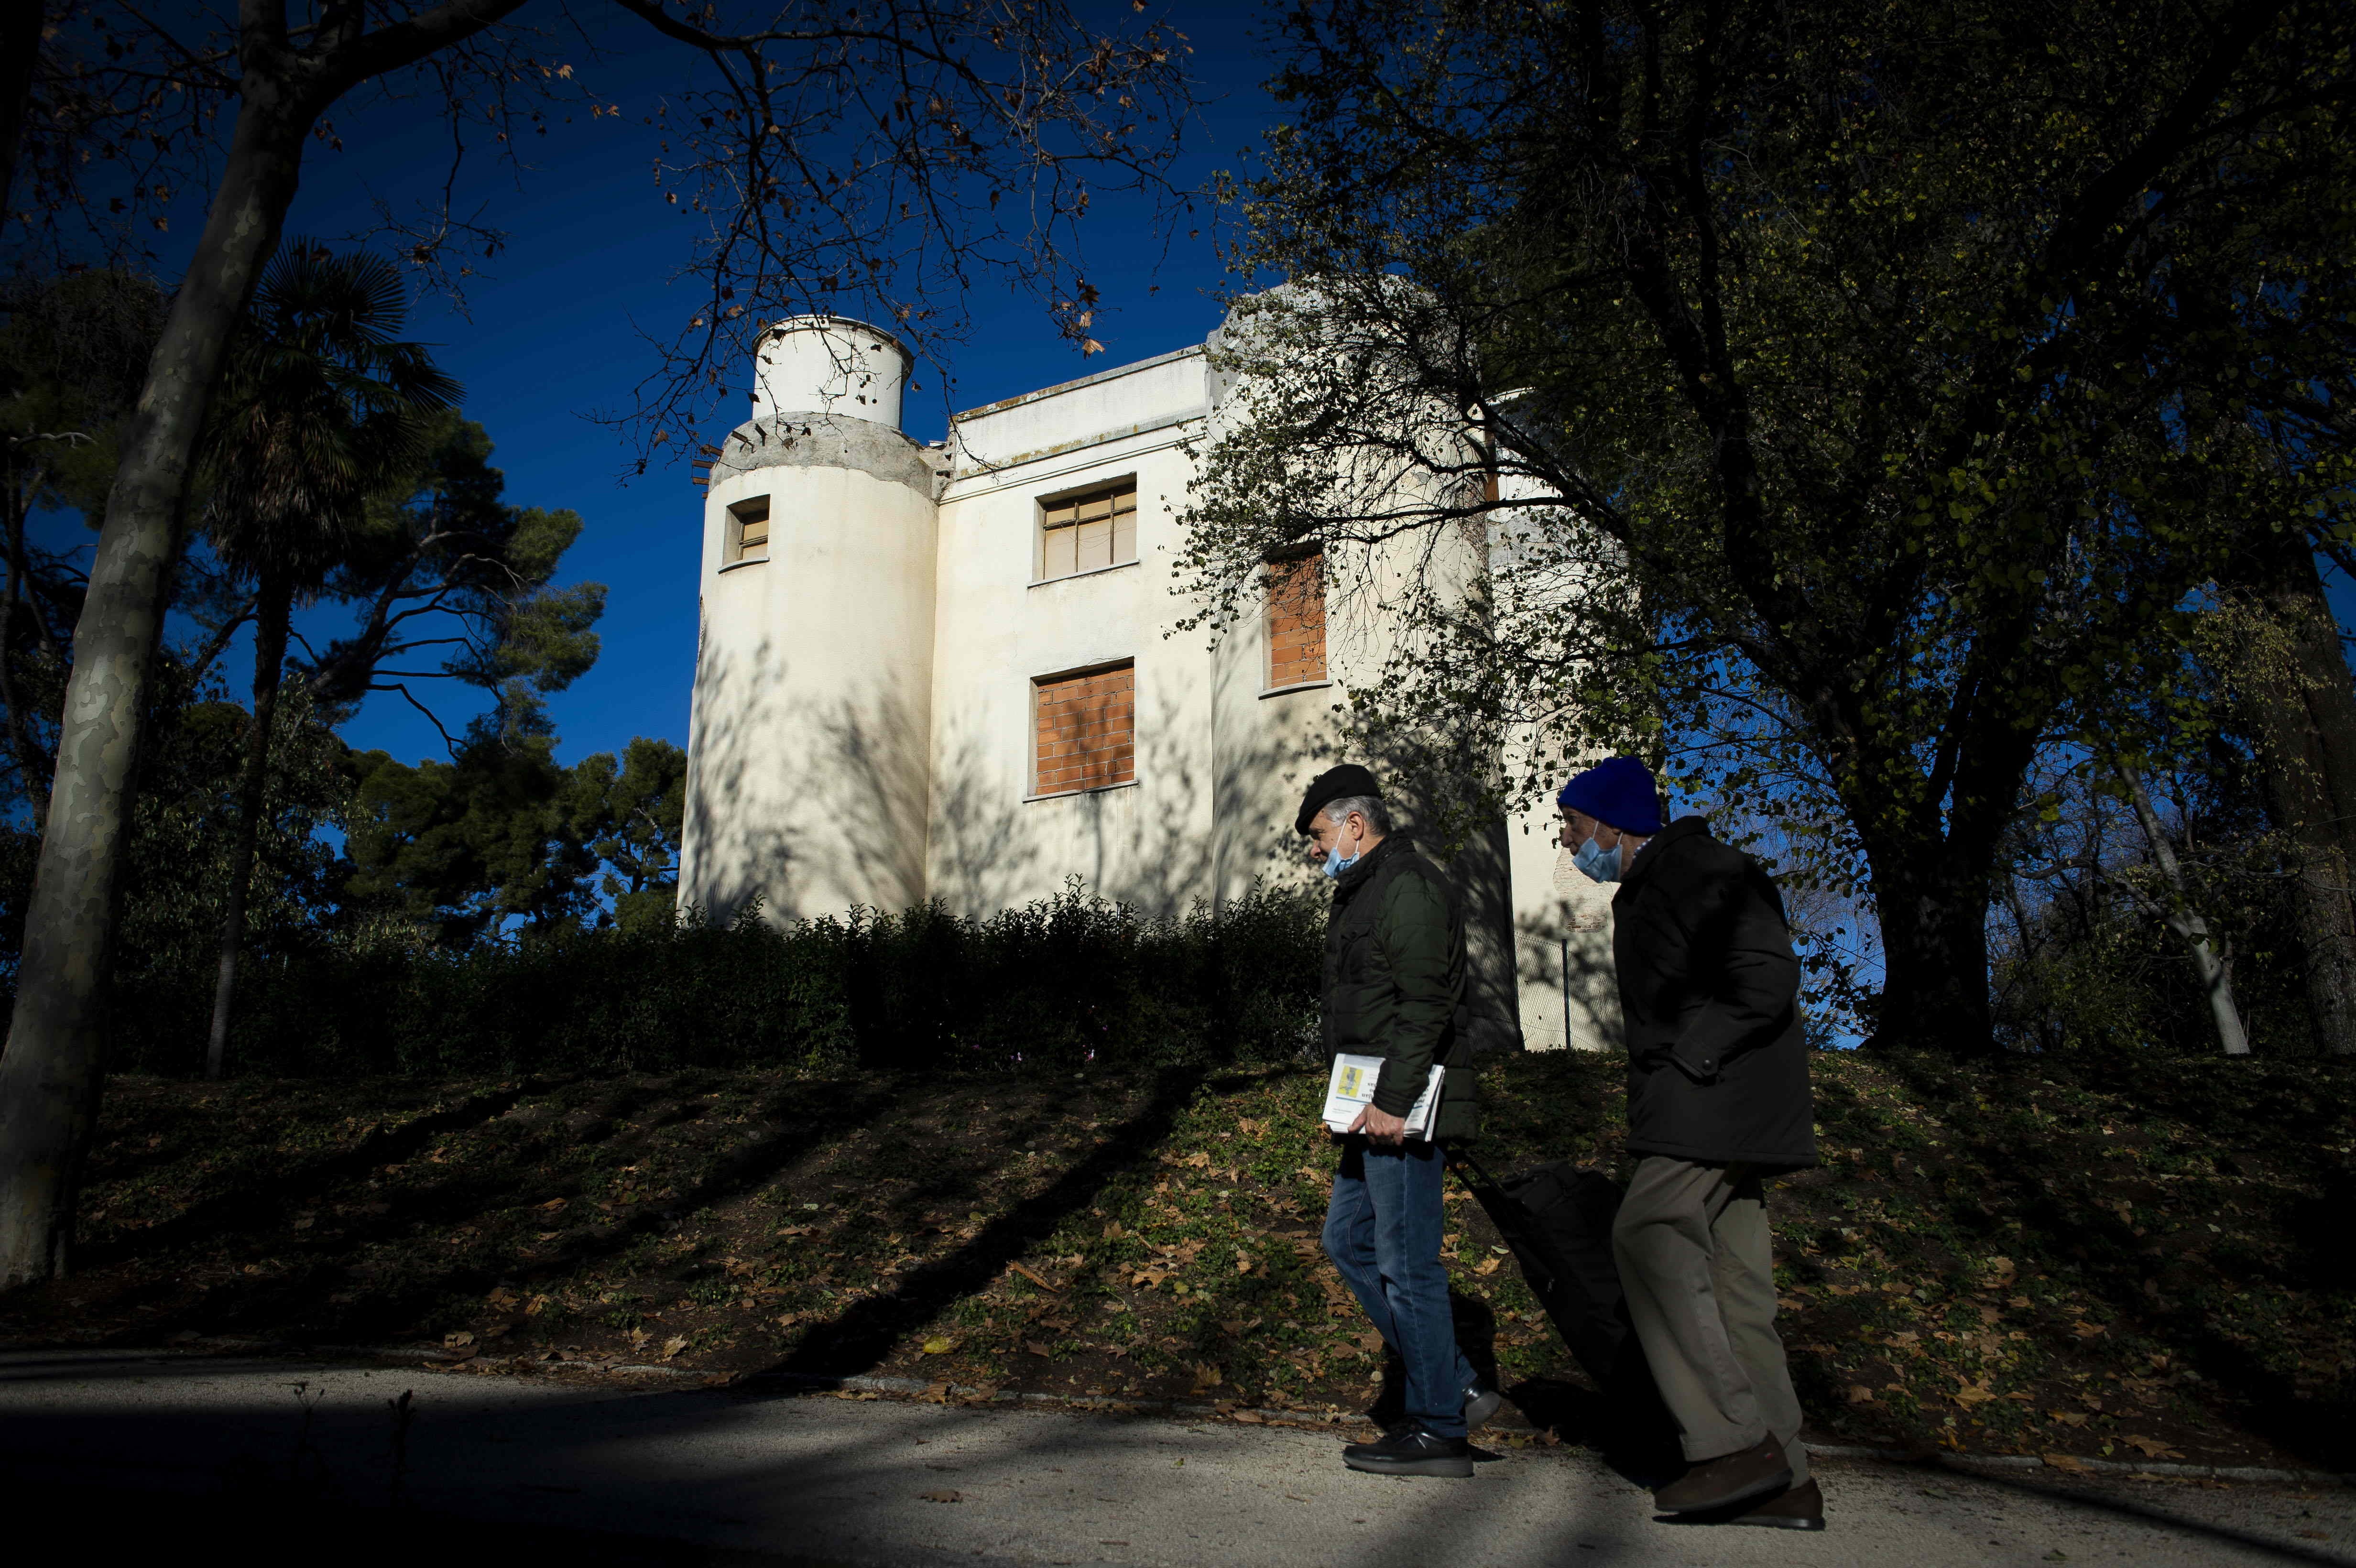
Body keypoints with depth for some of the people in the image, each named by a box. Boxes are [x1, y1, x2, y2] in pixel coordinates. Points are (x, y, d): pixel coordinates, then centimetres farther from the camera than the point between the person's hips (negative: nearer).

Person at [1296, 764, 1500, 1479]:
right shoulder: (1364, 892, 21)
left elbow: (1425, 1005, -20)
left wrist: (1393, 1101, -24)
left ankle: (1439, 1430, 6)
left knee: (1407, 1262, -5)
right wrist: (1364, 1102, 18)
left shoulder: (1408, 885, -11)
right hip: (1376, 1108, 11)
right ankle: (1456, 1386, 18)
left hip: (1403, 1111, -11)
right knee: (1348, 1239, 13)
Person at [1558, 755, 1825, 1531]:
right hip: (1709, 1114, 10)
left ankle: (1738, 1441, -16)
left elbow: (1767, 979, -17)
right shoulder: (1647, 890, 23)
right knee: (1728, 1275, 5)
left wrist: (1688, 1061, -18)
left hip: (1717, 1093, -10)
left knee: (1648, 1235, -18)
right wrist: (1656, 1094, 13)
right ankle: (1782, 1480, 7)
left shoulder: (1700, 870, -8)